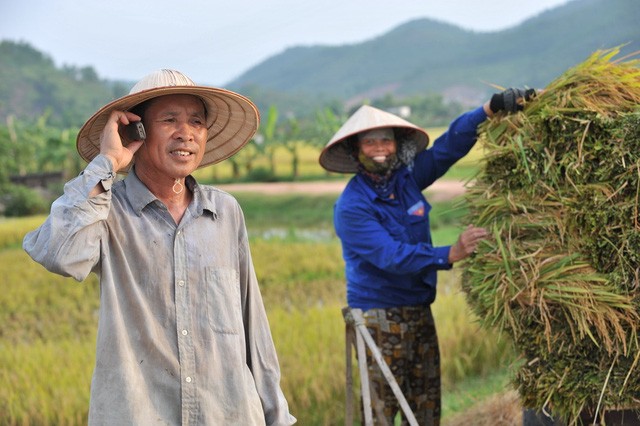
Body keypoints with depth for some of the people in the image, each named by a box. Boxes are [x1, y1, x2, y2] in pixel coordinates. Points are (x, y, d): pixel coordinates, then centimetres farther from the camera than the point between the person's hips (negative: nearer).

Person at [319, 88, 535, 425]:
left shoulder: (407, 178, 4)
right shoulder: (351, 207, -15)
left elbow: (450, 145, 2)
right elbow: (390, 256, -24)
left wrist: (490, 109, -12)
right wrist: (450, 254, -34)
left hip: (419, 311, 7)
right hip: (378, 316, -6)